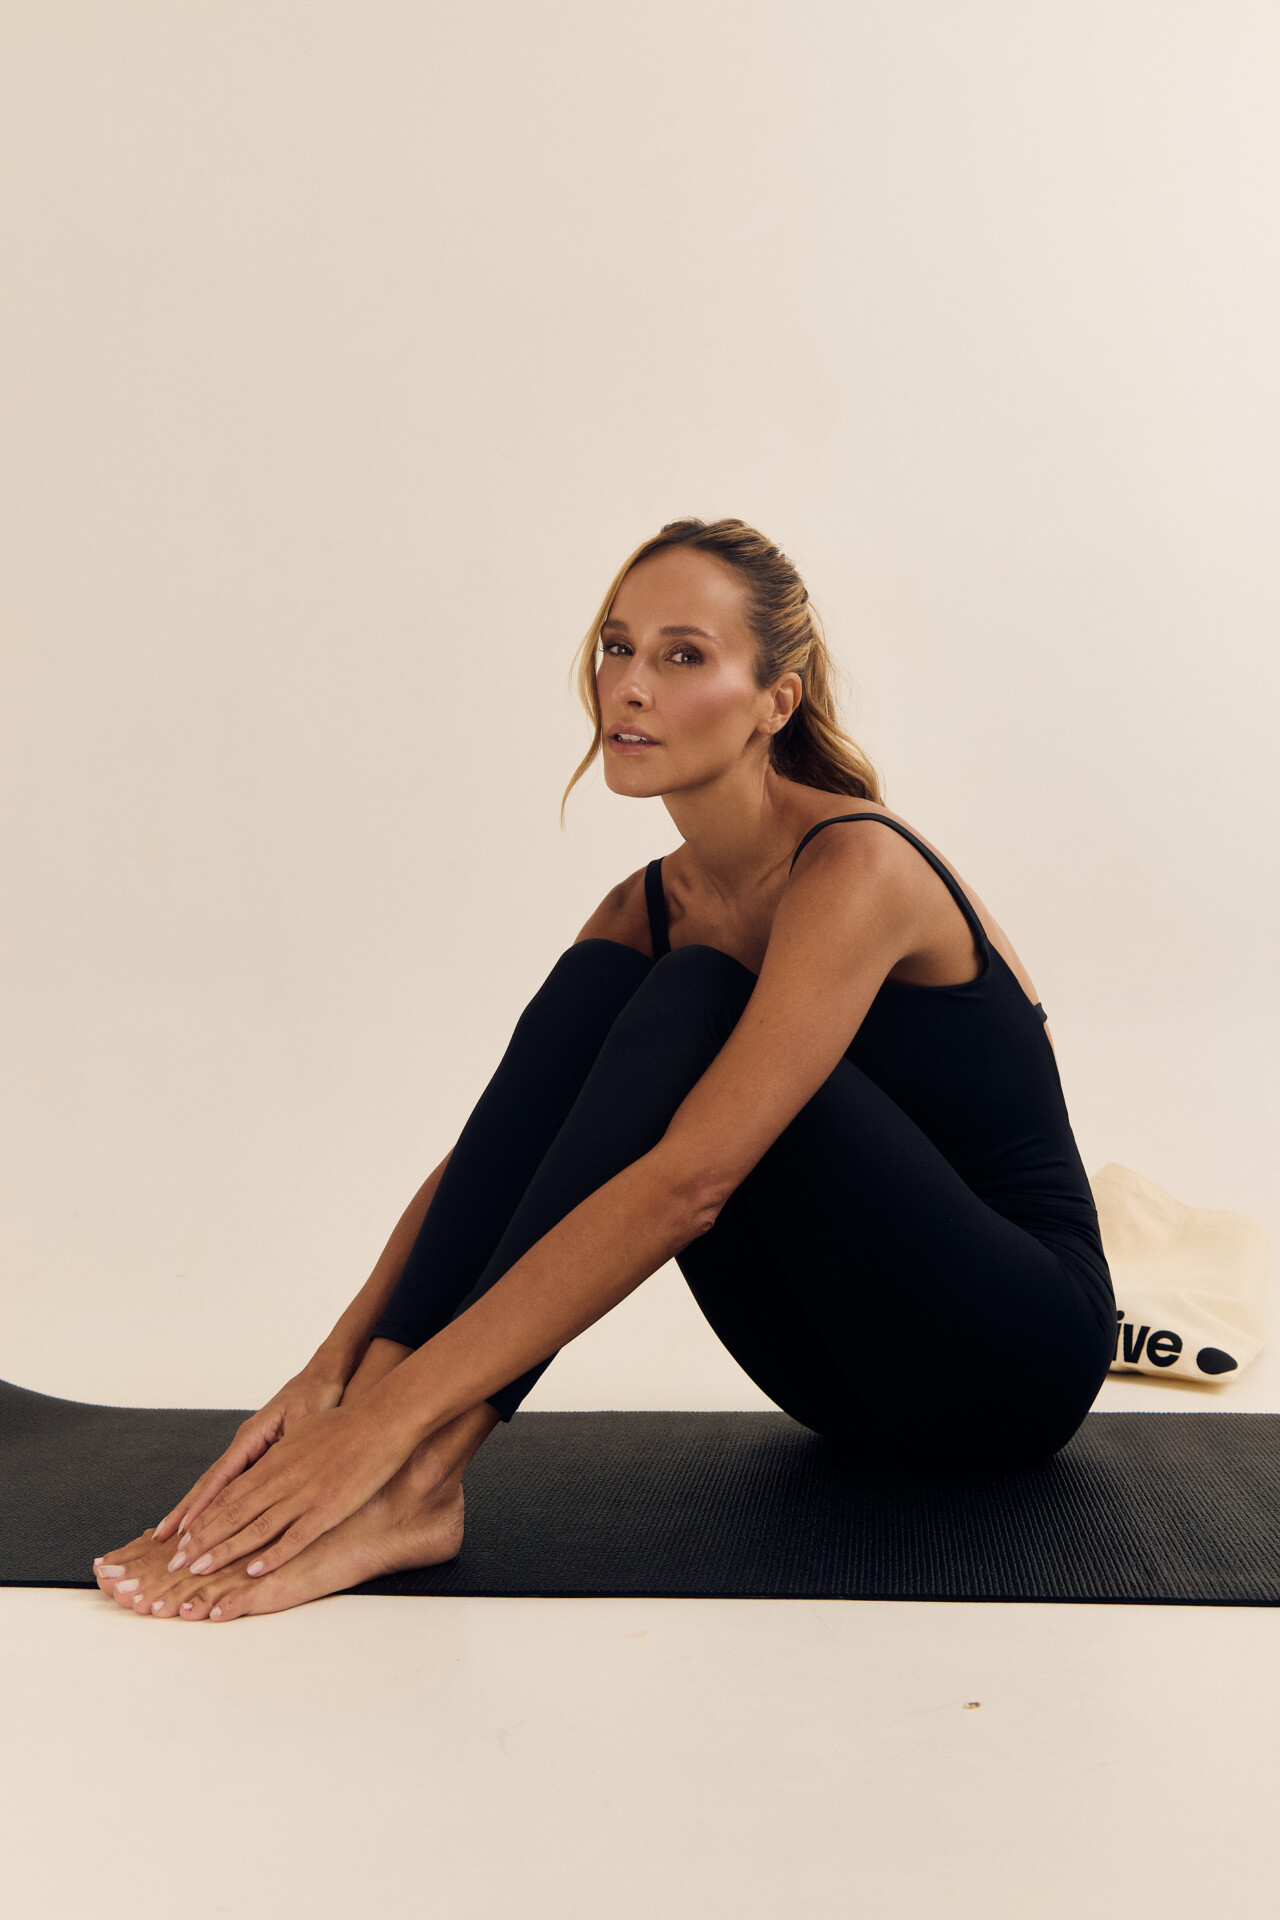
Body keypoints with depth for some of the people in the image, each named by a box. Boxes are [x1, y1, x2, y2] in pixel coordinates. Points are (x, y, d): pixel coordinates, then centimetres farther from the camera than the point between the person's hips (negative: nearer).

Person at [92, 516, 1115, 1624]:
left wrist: (394, 1417, -37)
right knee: (589, 988, -13)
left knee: (690, 1005, -26)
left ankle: (413, 1485, -31)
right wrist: (336, 1369, -20)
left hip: (1019, 1353, -7)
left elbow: (684, 1182, -34)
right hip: (864, 1371, 7)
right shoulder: (650, 908, 2)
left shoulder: (856, 868, -23)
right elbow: (489, 1156, -4)